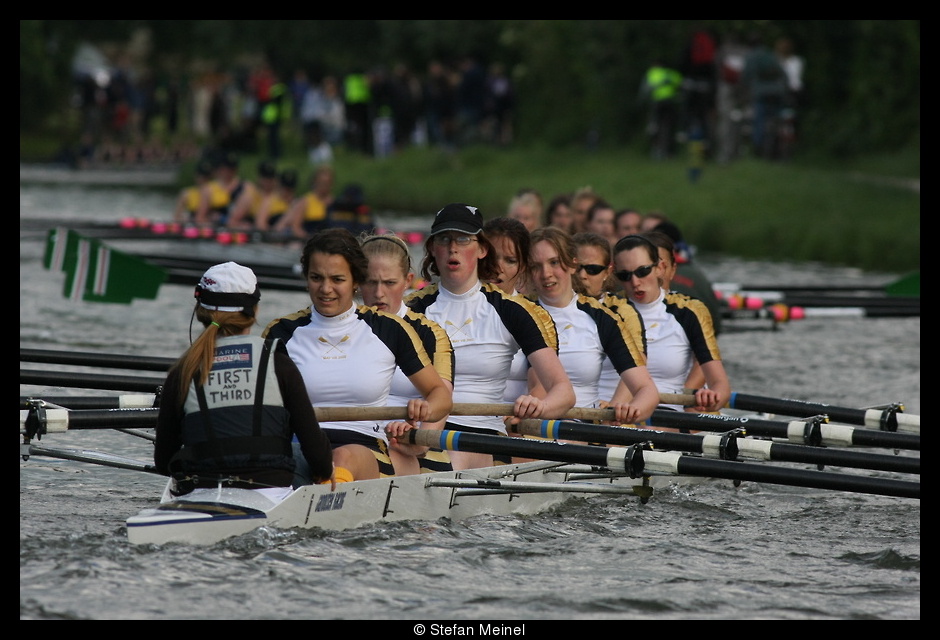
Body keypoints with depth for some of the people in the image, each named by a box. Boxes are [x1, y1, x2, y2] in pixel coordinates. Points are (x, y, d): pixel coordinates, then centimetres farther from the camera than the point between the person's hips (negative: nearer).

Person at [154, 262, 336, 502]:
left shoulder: (181, 373, 7)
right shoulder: (279, 364, 4)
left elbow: (163, 462, 12)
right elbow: (312, 441, 3)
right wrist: (324, 471, 25)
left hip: (200, 500, 1)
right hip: (269, 499, -1)